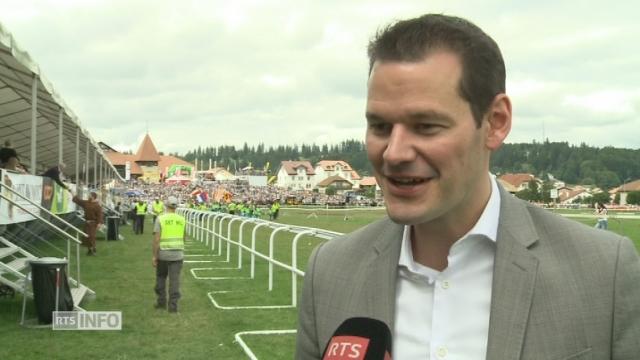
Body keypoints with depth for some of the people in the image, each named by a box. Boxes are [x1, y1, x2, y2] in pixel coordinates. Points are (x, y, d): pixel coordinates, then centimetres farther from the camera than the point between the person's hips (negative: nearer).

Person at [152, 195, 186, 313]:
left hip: (163, 254, -1)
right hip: (178, 254, 1)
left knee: (161, 277, 18)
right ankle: (173, 305, 1)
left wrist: (154, 256, -8)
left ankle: (161, 302, 24)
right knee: (175, 280, 2)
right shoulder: (182, 219, 2)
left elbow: (156, 239, -13)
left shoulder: (160, 218, -8)